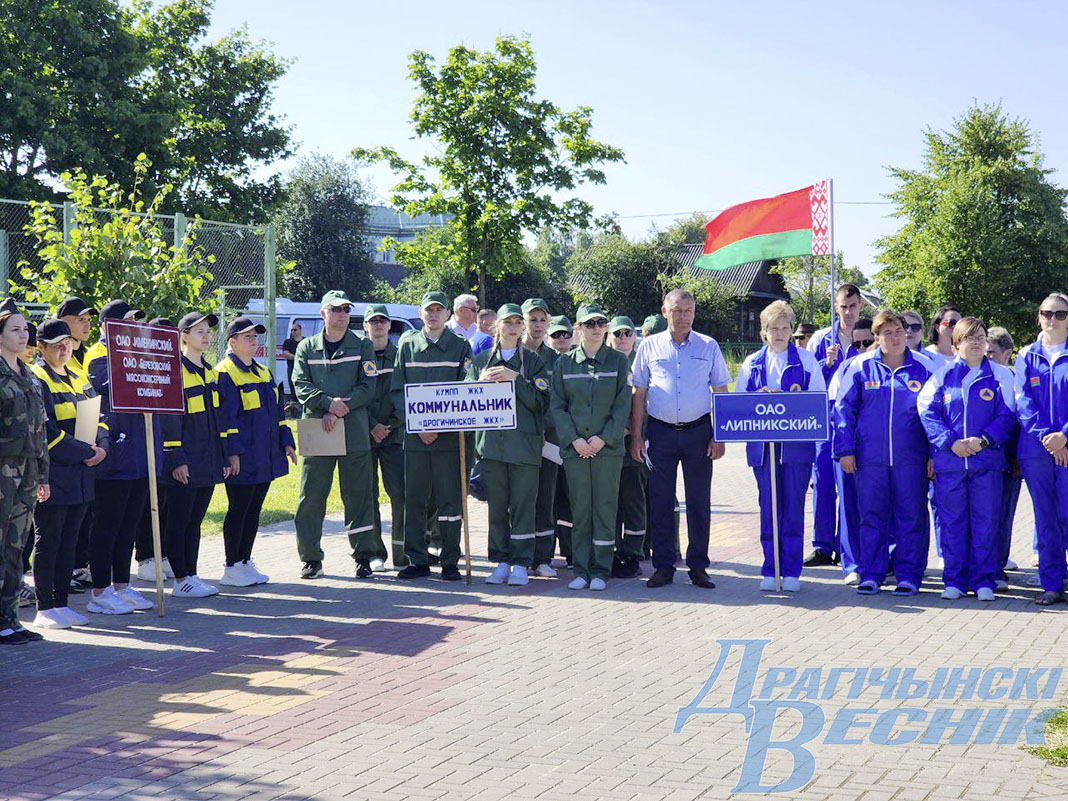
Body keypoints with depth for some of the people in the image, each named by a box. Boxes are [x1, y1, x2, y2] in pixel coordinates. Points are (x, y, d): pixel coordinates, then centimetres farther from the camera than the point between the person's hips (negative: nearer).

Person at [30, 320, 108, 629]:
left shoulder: (79, 378, 17)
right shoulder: (36, 379, -8)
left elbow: (99, 417, 16)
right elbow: (46, 430, -17)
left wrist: (101, 447, -4)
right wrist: (85, 452, -17)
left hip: (80, 476, 7)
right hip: (52, 476, -7)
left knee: (68, 542, 10)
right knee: (48, 542, -1)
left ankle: (61, 604, 16)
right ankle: (45, 609, 4)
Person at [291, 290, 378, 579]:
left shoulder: (363, 346, 8)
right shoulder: (307, 348, 11)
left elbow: (368, 387, -1)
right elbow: (300, 385, 1)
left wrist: (340, 410, -12)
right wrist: (328, 403, -16)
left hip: (355, 433, -1)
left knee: (358, 495, 3)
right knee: (311, 496, 1)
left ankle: (363, 557, 11)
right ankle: (311, 558, 10)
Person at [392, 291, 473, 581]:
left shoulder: (460, 346, 6)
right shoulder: (407, 346, 11)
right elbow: (397, 390, 8)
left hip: (449, 436, -2)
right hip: (415, 435, 2)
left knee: (449, 500, -1)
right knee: (414, 499, 3)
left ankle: (450, 562, 7)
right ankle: (418, 560, 10)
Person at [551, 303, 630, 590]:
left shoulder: (618, 361, 3)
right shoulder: (565, 363, 6)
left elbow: (622, 405, 0)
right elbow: (557, 406, 4)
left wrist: (603, 438, -10)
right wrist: (574, 439, -8)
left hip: (608, 446, -1)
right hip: (574, 448, 1)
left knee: (605, 507, 0)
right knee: (579, 509, 3)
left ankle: (601, 571, 8)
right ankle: (581, 570, 11)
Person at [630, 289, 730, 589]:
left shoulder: (709, 347, 6)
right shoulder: (650, 346, 6)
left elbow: (721, 393, 7)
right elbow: (639, 394, 8)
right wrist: (636, 437, 1)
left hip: (698, 431, 0)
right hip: (660, 432, 0)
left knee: (699, 502, 3)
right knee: (660, 502, 2)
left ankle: (698, 567, 11)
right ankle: (663, 567, 10)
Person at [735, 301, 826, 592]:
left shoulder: (806, 360, 8)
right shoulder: (752, 363, 14)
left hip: (796, 445, -2)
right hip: (762, 445, 2)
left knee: (794, 508, -2)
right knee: (768, 508, 4)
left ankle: (791, 572, 4)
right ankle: (769, 571, 10)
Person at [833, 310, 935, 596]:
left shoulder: (923, 368, 5)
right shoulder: (860, 366, 4)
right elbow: (843, 408, 4)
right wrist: (845, 450, -2)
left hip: (911, 457, 0)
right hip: (870, 457, 0)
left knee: (911, 516, 2)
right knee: (872, 516, 5)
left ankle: (909, 575, 11)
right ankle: (871, 575, 14)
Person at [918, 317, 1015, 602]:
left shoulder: (1000, 375, 6)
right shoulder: (942, 375, 7)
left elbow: (1007, 415, 1)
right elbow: (928, 412, 1)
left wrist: (983, 440, -13)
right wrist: (950, 442, -12)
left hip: (987, 459, -1)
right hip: (949, 461, 1)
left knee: (986, 522, 1)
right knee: (952, 522, 5)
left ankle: (984, 581, 10)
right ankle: (954, 581, 12)